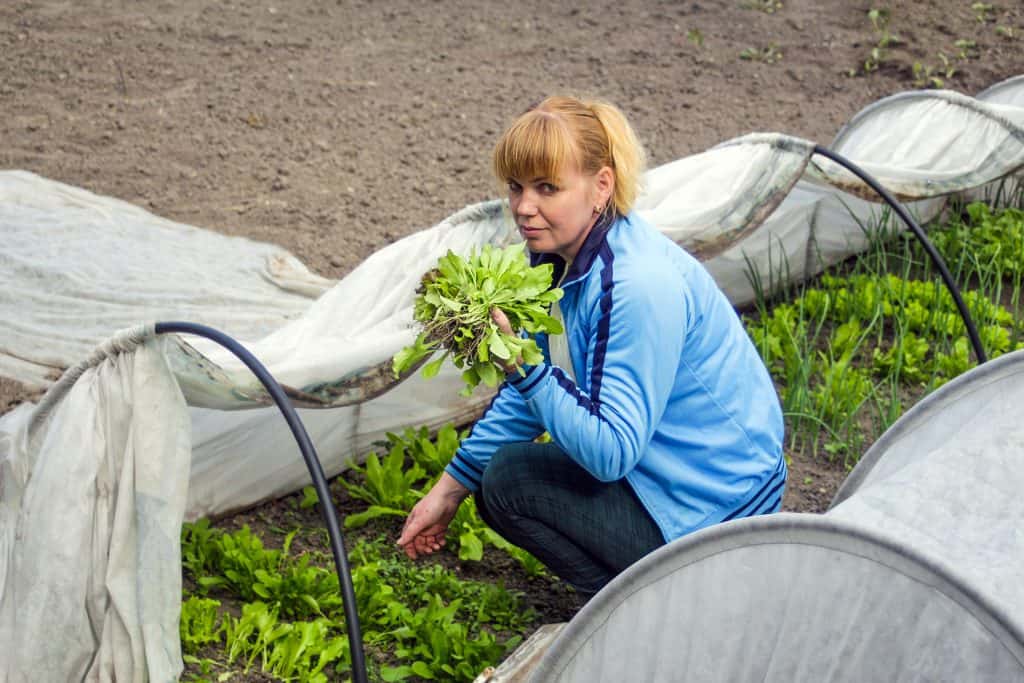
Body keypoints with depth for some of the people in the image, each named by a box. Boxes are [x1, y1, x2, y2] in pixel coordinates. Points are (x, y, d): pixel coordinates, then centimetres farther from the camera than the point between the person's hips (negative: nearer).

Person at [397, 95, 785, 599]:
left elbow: (611, 452, -31)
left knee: (508, 481, -12)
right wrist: (451, 487, 14)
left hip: (715, 509, -10)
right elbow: (529, 393, 11)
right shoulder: (564, 255, 0)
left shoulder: (640, 285, -29)